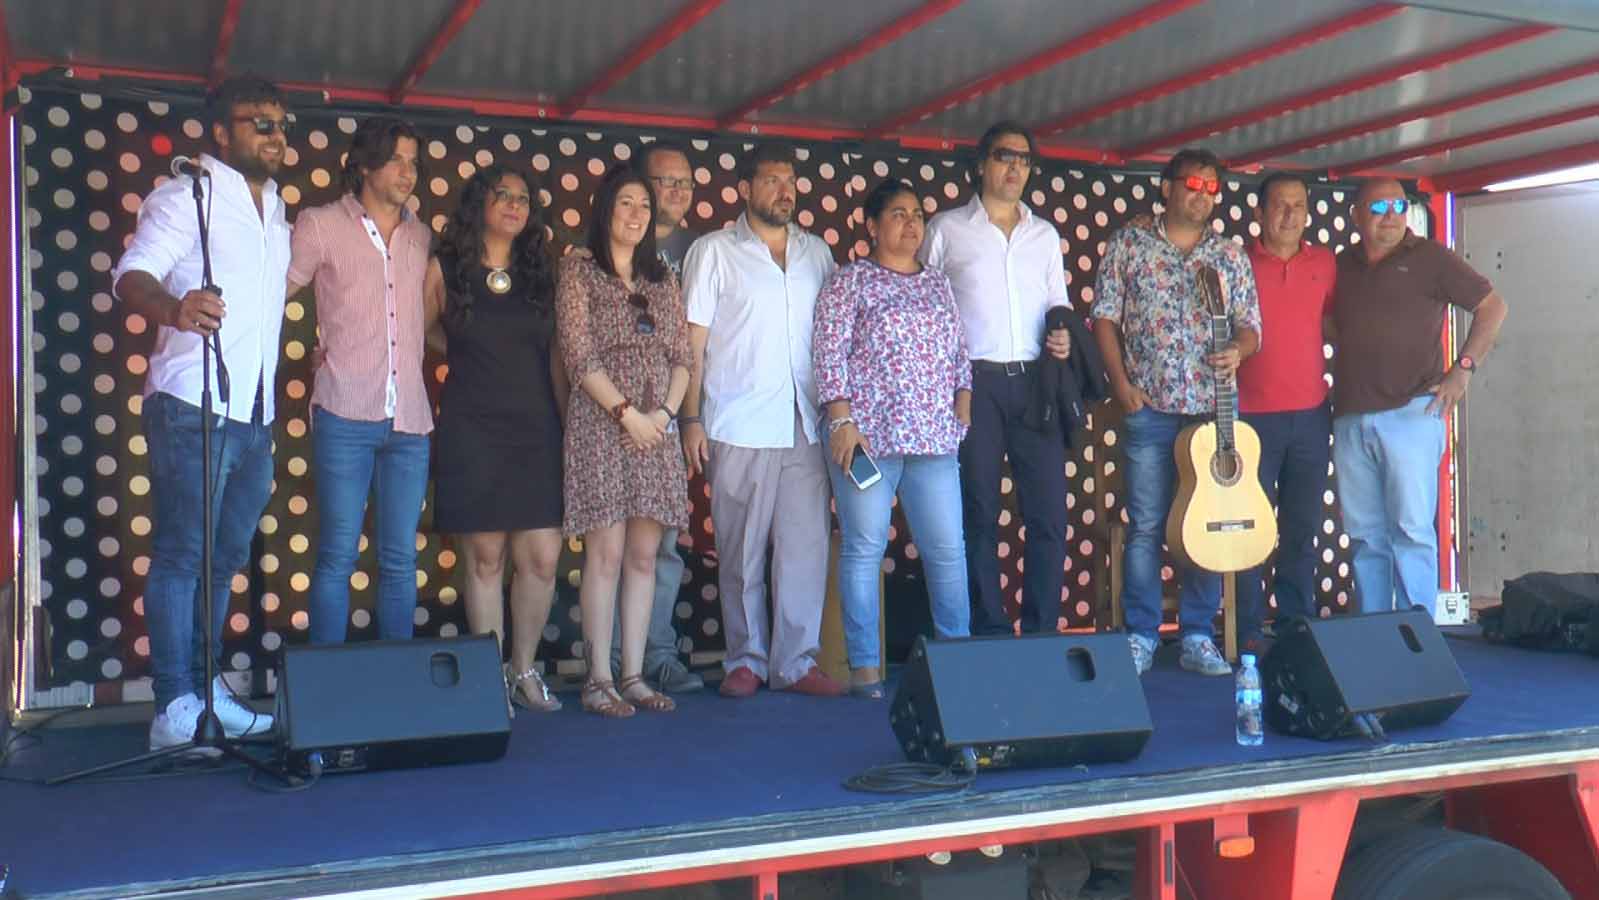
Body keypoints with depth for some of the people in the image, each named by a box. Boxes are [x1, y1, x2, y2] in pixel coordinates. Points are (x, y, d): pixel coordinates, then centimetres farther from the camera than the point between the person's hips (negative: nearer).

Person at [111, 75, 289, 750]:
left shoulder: (275, 210, 19)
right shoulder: (185, 197, -5)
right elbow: (133, 273, -18)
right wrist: (174, 307, -43)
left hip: (256, 414, 8)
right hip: (193, 409, -8)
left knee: (224, 558, 13)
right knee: (181, 556, -6)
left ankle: (206, 691, 22)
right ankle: (175, 708, -2)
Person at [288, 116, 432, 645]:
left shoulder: (422, 237, 15)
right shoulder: (321, 225, 4)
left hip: (409, 420, 4)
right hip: (346, 417, -3)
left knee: (401, 560, 6)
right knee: (337, 556, -1)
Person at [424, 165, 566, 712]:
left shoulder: (539, 274, 11)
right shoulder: (445, 271, 3)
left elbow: (555, 355, 12)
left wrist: (569, 421, 9)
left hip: (535, 433, 3)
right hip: (472, 435, -3)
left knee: (542, 559, -1)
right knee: (485, 559, 1)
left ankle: (524, 671, 16)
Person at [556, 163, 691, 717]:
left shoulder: (662, 280, 17)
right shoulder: (579, 271, 2)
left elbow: (680, 356, 13)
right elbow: (579, 356, -6)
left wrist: (667, 411, -4)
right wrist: (626, 412, -12)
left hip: (656, 428, 5)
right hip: (601, 424, -5)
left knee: (643, 556, 4)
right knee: (606, 553, -7)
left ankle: (634, 676, 10)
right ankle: (599, 681, -1)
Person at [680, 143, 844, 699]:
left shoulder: (816, 252, 15)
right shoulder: (713, 252, 5)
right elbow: (693, 340, 2)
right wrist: (691, 419, -5)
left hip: (805, 424, 3)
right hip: (738, 425, -3)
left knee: (806, 545, 1)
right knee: (741, 551, 2)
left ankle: (796, 661, 10)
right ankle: (745, 661, 13)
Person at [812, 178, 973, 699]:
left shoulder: (938, 284, 18)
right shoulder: (850, 281, 2)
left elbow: (959, 352, 20)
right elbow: (829, 353, -4)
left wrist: (964, 400, 6)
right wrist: (842, 421, -12)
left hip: (934, 439, 5)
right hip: (867, 436, -4)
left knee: (948, 549, 3)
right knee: (864, 549, -1)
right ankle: (865, 667, 6)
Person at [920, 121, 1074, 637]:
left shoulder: (1045, 234, 16)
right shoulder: (947, 228, 6)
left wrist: (1063, 335, 0)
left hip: (1036, 382, 3)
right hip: (974, 383, -3)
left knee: (1049, 514, 0)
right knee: (979, 517, 1)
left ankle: (1042, 632, 10)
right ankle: (990, 635, 9)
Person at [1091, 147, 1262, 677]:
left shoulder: (1231, 257, 12)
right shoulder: (1129, 244, 5)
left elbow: (1250, 326, 11)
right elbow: (1105, 316, 3)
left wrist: (1238, 350, -12)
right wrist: (1120, 381, -7)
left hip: (1214, 407, 3)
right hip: (1149, 407, -2)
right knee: (1146, 526, -1)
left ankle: (1198, 638, 14)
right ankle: (1140, 637, 8)